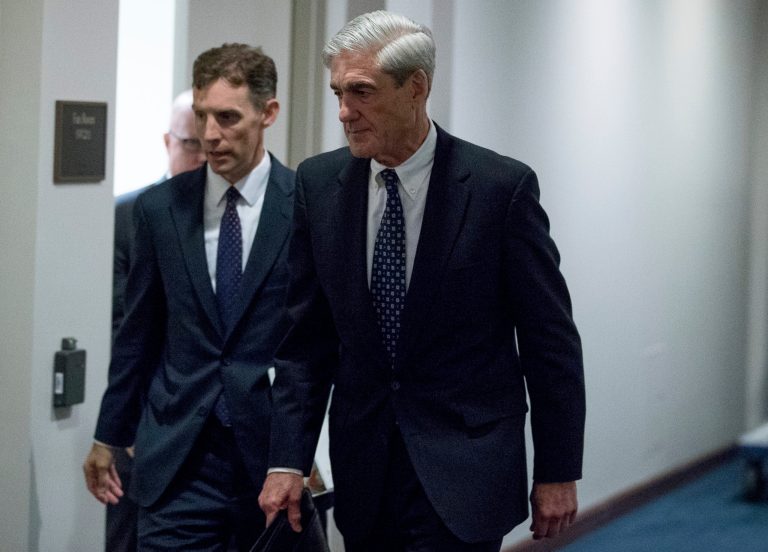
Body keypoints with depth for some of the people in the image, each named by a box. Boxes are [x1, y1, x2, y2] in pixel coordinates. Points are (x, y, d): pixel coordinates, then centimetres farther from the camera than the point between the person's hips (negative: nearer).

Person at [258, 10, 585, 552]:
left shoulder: (502, 186, -9)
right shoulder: (319, 184, 2)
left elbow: (551, 340, -4)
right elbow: (306, 337, 5)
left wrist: (557, 472, -2)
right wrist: (288, 460, -3)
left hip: (463, 468, -4)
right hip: (364, 467, 4)